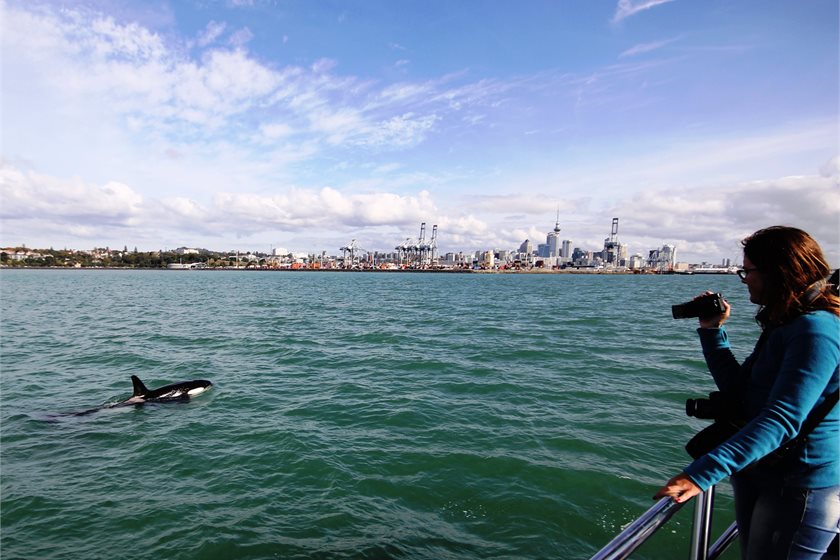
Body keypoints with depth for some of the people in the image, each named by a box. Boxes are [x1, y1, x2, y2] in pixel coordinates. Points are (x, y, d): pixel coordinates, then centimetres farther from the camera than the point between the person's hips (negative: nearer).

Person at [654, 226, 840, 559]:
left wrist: (704, 473, -39)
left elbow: (781, 420, -33)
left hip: (801, 488, -9)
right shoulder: (784, 325, 9)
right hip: (756, 471, 10)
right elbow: (738, 387, 11)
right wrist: (712, 331, 4)